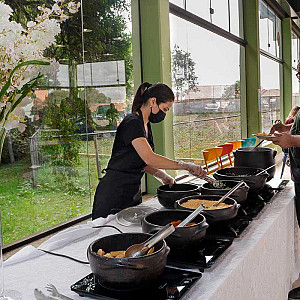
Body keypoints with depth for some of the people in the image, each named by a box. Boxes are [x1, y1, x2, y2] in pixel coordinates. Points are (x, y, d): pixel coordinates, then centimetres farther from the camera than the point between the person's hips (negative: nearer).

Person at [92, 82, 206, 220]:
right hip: (115, 193, -9)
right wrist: (185, 166, -32)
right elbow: (149, 158, -31)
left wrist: (163, 176, 0)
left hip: (133, 191, 9)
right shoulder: (132, 123, -18)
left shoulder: (145, 125, 12)